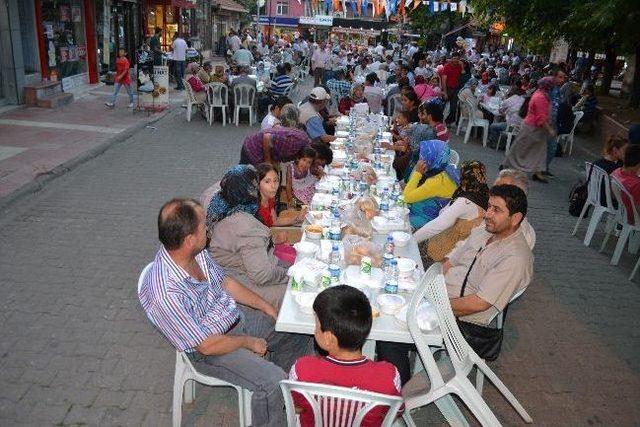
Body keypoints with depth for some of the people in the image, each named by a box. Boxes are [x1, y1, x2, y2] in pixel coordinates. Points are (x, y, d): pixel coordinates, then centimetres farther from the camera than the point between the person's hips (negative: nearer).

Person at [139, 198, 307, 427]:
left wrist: (266, 306, 3)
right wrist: (249, 342, -12)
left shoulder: (196, 252, -12)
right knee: (272, 381, -22)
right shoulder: (165, 295, -35)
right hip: (210, 348, -8)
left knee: (296, 333, 12)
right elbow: (208, 345, -25)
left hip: (236, 315, 8)